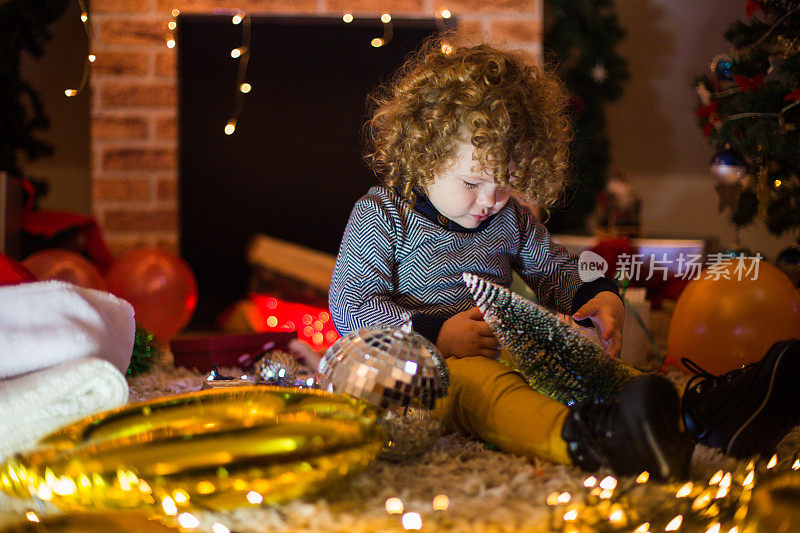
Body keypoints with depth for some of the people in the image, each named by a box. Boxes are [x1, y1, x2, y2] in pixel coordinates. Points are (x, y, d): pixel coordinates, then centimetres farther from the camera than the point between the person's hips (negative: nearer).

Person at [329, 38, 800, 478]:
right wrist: (436, 333, -21)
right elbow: (350, 306, -9)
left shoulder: (511, 219, 15)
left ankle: (692, 413, -46)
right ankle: (578, 438, -69)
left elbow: (556, 269, 26)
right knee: (479, 385, -41)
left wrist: (600, 296, 2)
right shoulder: (381, 216, -4)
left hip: (513, 352, 7)